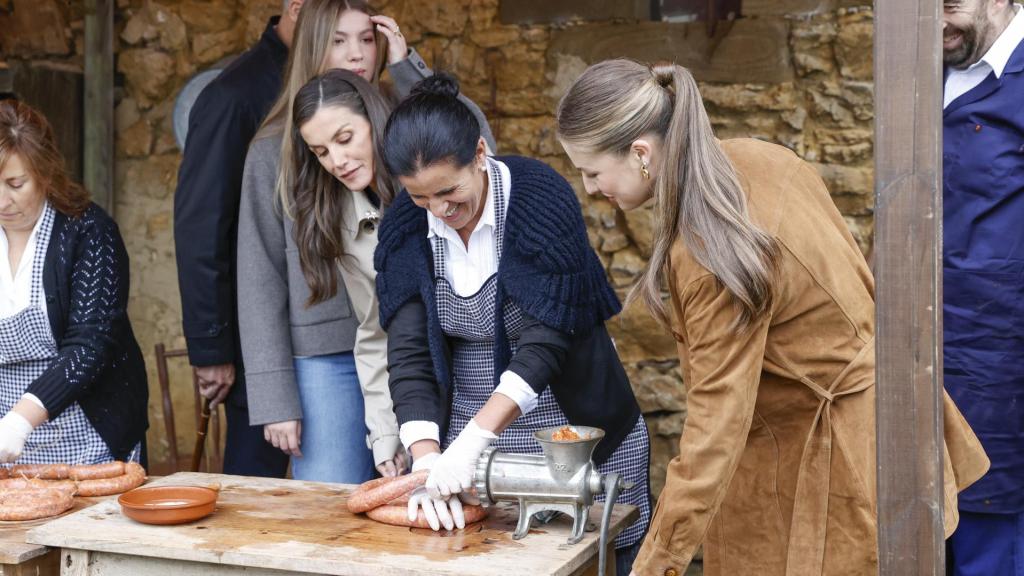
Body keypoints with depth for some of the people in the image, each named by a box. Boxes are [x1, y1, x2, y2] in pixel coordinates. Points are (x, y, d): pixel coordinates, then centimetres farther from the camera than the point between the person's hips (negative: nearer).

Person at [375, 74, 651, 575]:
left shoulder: (541, 199, -17)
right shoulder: (405, 229, -4)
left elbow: (543, 344, -23)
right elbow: (409, 356, -8)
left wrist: (472, 440, -30)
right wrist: (427, 461, -20)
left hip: (574, 433, -3)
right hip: (469, 438, 3)